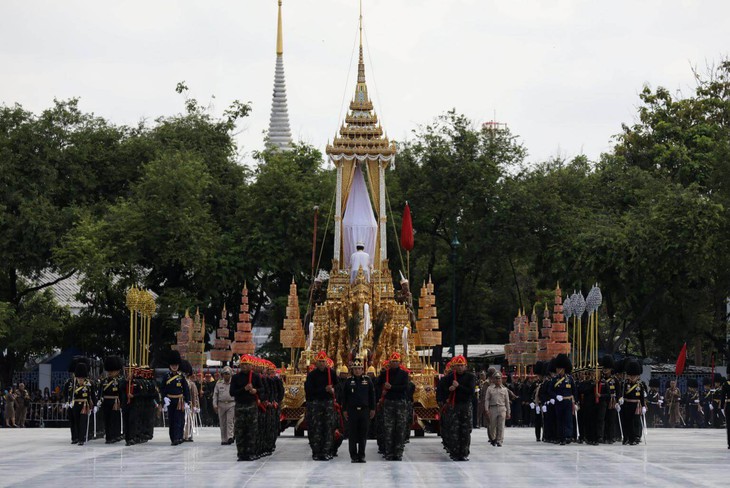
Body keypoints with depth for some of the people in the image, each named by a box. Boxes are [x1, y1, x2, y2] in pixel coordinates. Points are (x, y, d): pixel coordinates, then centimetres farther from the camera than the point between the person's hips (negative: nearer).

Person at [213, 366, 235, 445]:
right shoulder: (219, 384, 9)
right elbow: (215, 395, 9)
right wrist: (215, 405, -1)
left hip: (231, 404, -2)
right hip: (221, 405, 2)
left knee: (230, 421, -14)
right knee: (222, 423, 4)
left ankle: (230, 437, -21)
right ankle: (224, 440, 8)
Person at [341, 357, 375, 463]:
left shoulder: (367, 380, 5)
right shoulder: (348, 381, 3)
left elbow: (372, 395, 9)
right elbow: (344, 396, 6)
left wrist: (372, 409, 5)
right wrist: (345, 410, 2)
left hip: (365, 410, 1)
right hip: (352, 411, -1)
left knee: (363, 434, 3)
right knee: (352, 434, 0)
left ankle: (361, 455, 11)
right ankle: (353, 456, 6)